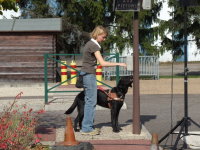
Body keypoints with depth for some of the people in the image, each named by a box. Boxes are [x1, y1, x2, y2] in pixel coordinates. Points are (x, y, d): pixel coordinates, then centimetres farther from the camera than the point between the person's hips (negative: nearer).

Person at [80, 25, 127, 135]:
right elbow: (102, 63, -20)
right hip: (89, 74, -10)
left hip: (85, 74, 10)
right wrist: (119, 64, -16)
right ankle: (86, 128, -3)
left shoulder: (90, 44, 16)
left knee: (89, 101, 12)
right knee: (91, 101, -6)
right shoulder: (94, 46, -14)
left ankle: (88, 127, 16)